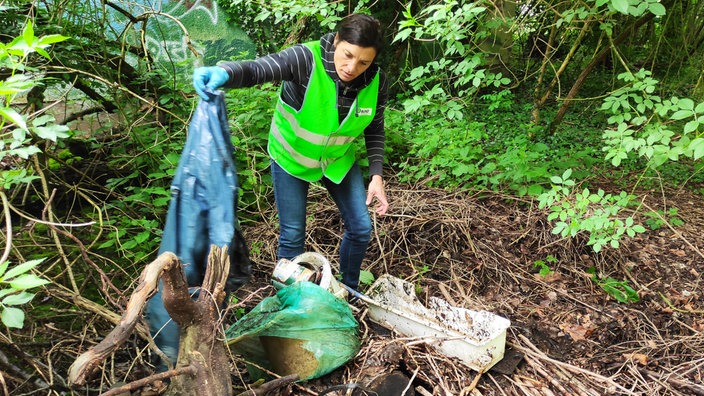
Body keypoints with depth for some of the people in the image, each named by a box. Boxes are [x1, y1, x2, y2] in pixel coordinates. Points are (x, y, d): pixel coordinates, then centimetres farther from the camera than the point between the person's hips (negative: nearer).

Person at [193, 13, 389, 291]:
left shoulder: (375, 81, -16)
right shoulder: (306, 59, -29)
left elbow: (374, 130, -3)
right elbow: (256, 70, -43)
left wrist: (376, 176, -11)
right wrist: (223, 72, -65)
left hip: (338, 158, 4)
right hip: (291, 157, -3)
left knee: (361, 228, 6)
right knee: (292, 235, 3)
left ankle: (348, 292, 34)